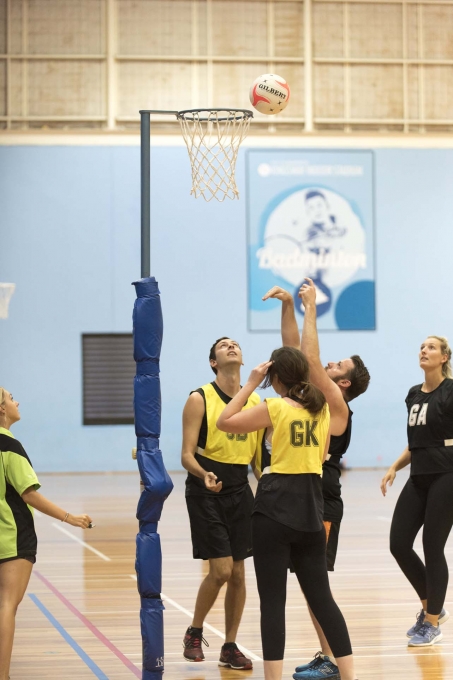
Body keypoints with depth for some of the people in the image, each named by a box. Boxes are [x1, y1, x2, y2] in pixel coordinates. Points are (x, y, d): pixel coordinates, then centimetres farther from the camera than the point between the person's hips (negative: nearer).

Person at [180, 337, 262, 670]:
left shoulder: (255, 401, 6)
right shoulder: (200, 400, -8)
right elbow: (187, 455, -12)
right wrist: (204, 475, -31)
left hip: (240, 492, 5)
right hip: (206, 493, -5)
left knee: (238, 573, 5)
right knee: (221, 570, -10)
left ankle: (230, 646, 17)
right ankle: (194, 633, 13)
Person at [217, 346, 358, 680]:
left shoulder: (275, 408, -9)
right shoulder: (322, 408, 8)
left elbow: (225, 422, -4)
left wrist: (251, 383, -2)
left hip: (274, 509, -5)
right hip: (311, 509, 5)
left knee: (272, 600, -2)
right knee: (321, 597, 11)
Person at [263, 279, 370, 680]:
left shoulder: (337, 404, -10)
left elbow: (310, 358, -21)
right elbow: (293, 349, 11)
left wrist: (311, 307, -17)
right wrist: (289, 305, 3)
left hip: (321, 503, -9)